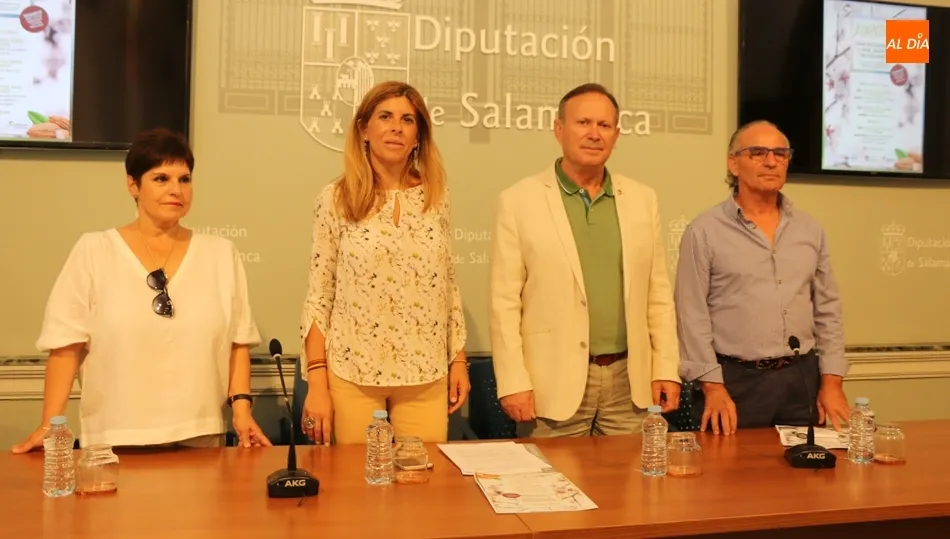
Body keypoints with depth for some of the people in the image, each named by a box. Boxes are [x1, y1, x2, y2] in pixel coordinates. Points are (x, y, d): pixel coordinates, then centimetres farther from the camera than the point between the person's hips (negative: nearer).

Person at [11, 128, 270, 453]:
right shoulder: (93, 252, -1)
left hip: (199, 436, 2)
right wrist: (50, 424, -8)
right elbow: (66, 346, -1)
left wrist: (241, 407, -3)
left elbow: (237, 342, 7)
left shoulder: (221, 254, 5)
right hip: (115, 439, -1)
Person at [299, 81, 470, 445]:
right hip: (352, 374, -2)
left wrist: (459, 360, 8)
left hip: (426, 376, 2)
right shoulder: (335, 199, -3)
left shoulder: (435, 197, 5)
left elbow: (449, 285, 11)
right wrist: (316, 382, -7)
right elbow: (318, 296, -3)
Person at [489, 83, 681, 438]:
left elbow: (658, 294, 11)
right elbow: (505, 302, -5)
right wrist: (513, 382, -9)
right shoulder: (518, 201, -3)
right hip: (555, 383, -3)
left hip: (630, 382, 3)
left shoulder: (643, 199, 8)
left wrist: (666, 369, 6)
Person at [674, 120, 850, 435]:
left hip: (802, 379, 4)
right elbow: (692, 315, -6)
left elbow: (828, 309, 11)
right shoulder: (704, 231, -4)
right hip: (735, 380, -4)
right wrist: (713, 386, -11)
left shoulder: (810, 230, 10)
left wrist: (832, 381, 4)